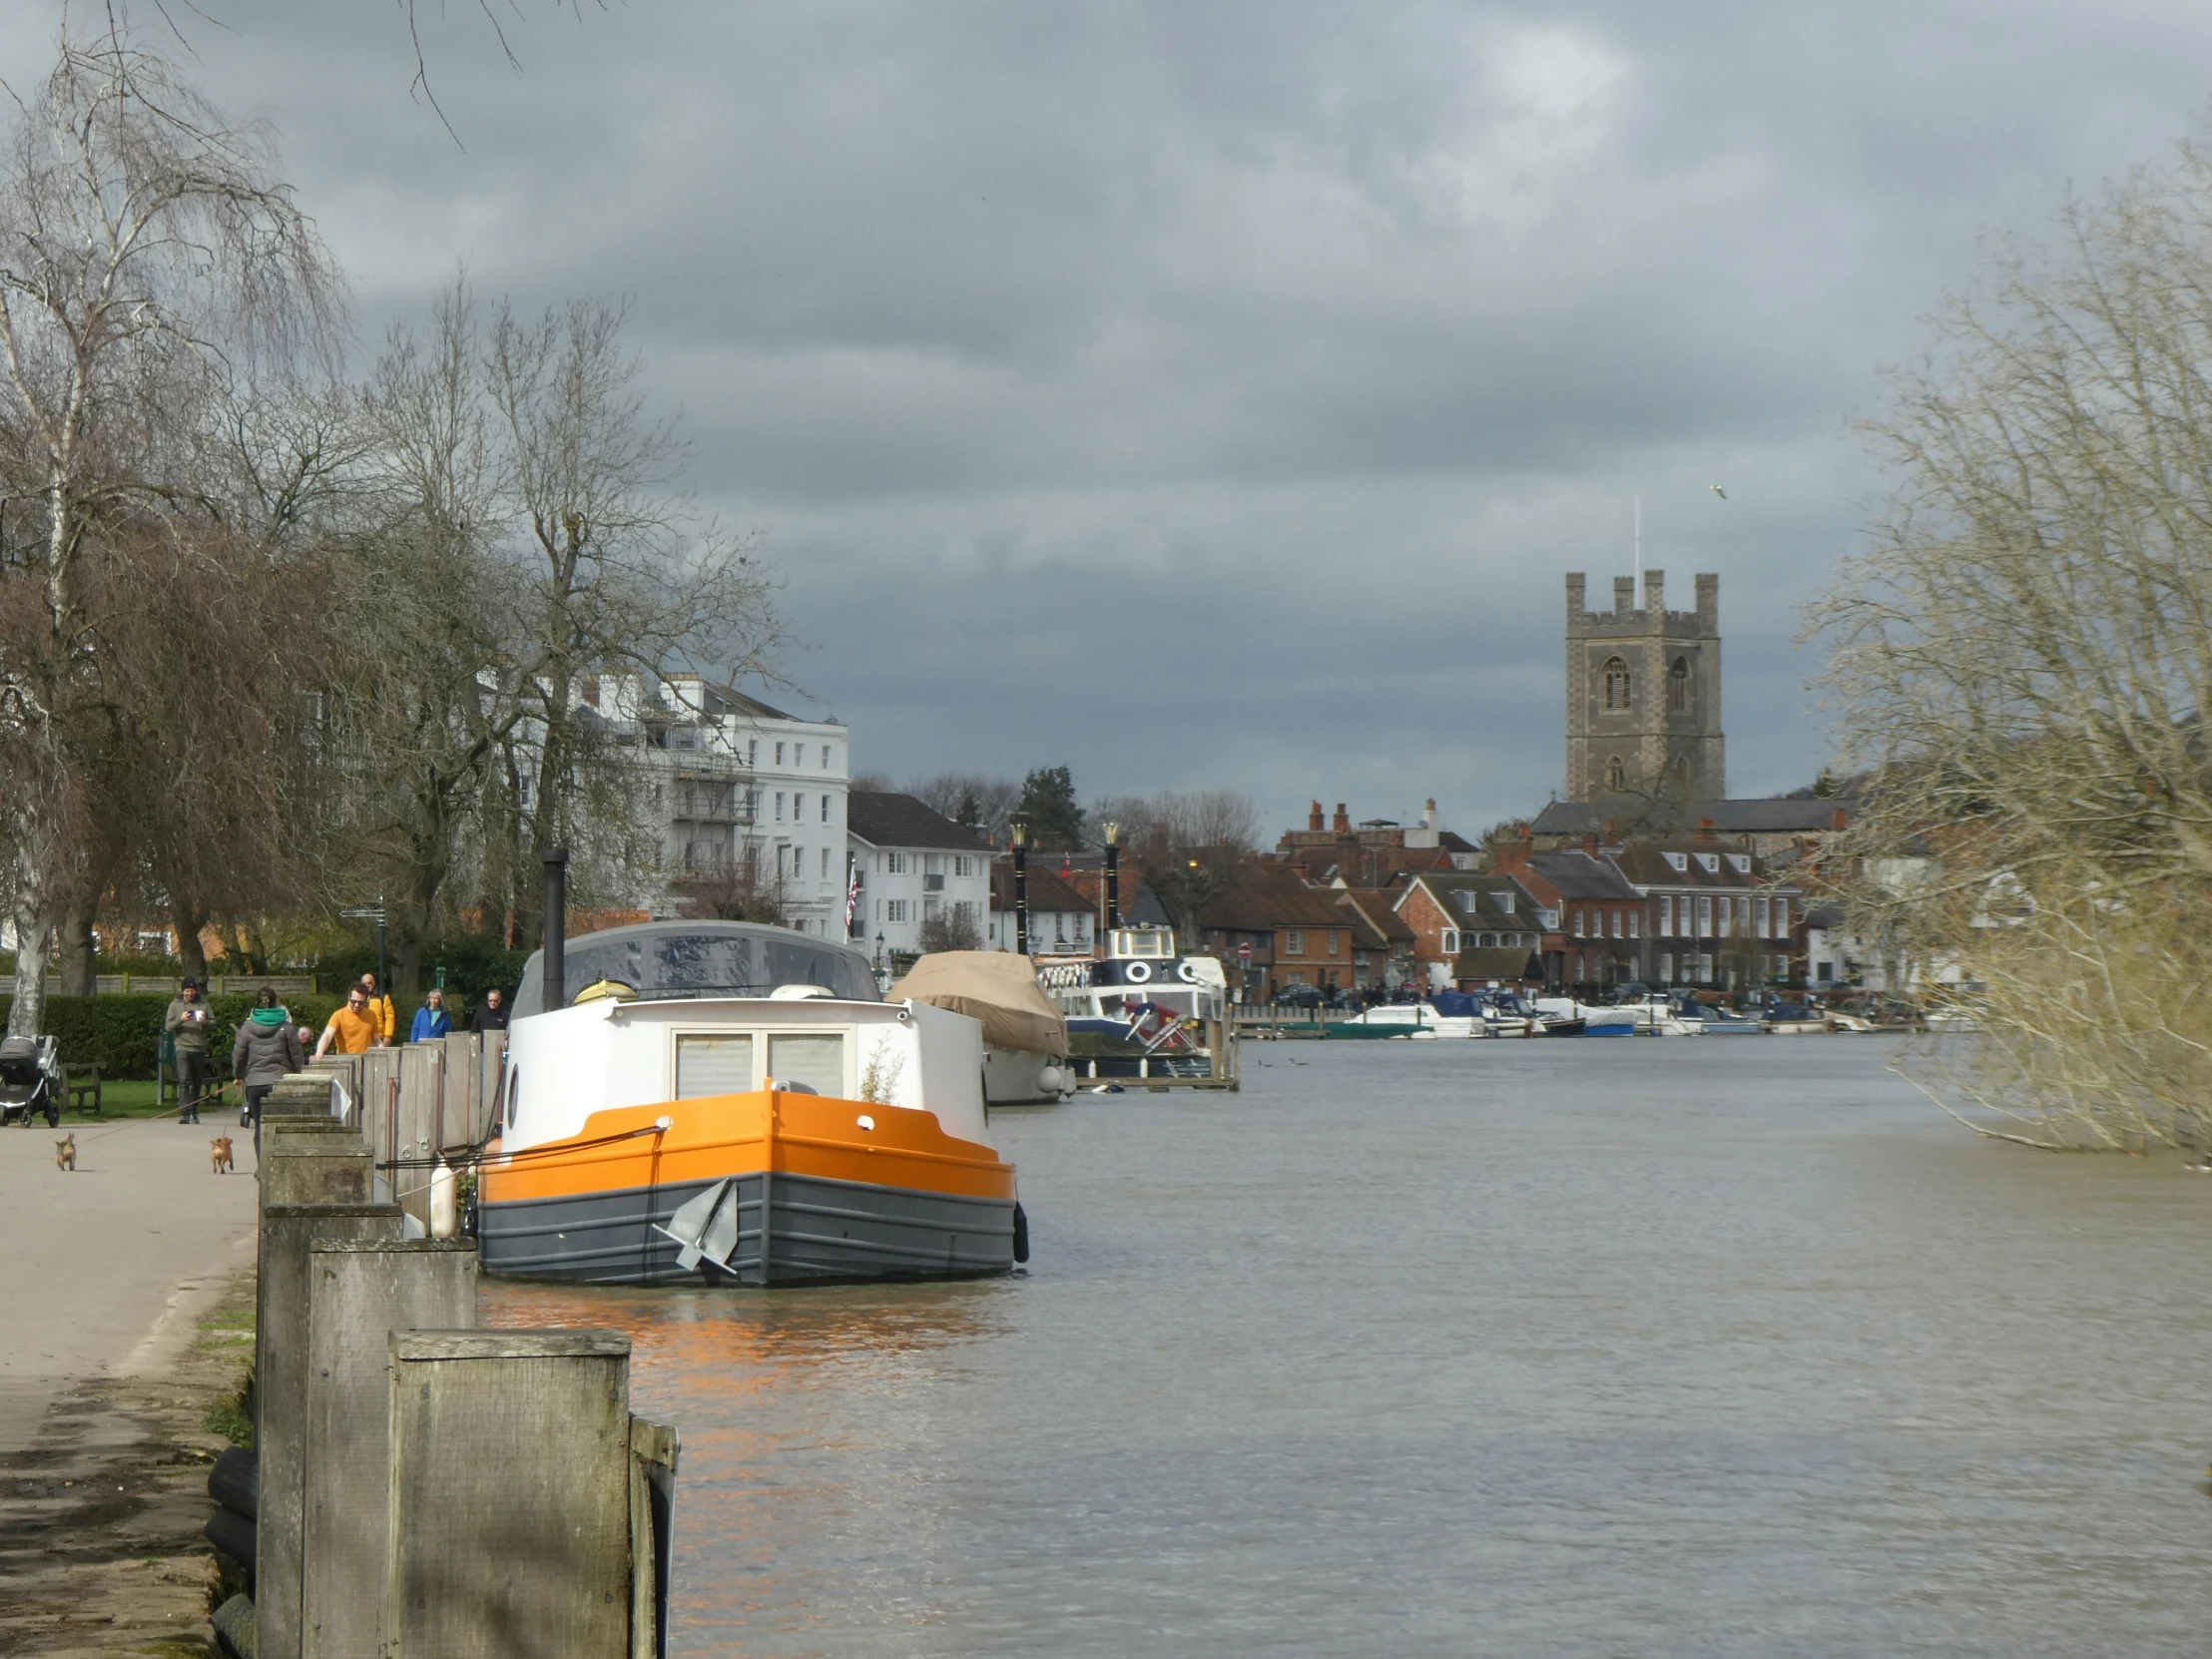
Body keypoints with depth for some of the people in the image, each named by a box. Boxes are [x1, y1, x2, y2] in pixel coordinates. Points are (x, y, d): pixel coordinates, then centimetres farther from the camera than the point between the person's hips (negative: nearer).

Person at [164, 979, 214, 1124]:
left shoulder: (203, 1005, 9)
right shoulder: (175, 1005, 4)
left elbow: (214, 1022, 8)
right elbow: (168, 1026, 1)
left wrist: (205, 1022, -14)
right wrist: (180, 1020, -17)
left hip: (199, 1048, 3)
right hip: (183, 1047, -3)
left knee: (197, 1082, 10)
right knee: (184, 1081, -14)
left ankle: (194, 1112, 21)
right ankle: (185, 1113, -21)